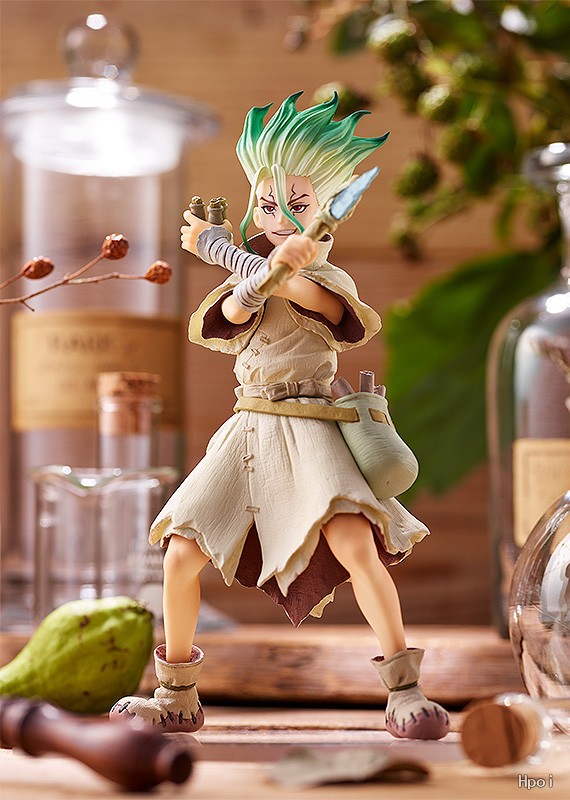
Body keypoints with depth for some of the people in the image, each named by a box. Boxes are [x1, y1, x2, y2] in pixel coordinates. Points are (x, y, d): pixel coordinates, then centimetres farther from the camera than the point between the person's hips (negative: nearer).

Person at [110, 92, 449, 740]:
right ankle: (177, 698, 11)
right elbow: (229, 315, -6)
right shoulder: (244, 274, 17)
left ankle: (405, 697, -17)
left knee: (355, 543, -27)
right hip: (246, 432, 4)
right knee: (180, 554, -7)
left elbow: (304, 292, -21)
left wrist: (217, 246, -14)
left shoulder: (330, 279, 2)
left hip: (308, 431, -4)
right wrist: (273, 263, -24)